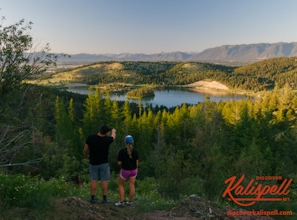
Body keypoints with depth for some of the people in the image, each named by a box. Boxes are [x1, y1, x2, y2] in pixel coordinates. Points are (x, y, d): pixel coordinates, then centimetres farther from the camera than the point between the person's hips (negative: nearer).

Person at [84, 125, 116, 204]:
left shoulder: (90, 137, -19)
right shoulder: (107, 140, -21)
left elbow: (85, 149, -7)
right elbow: (113, 137, 5)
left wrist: (86, 156, 15)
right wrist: (113, 131, 28)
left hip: (93, 163, 2)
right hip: (104, 163, -2)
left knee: (94, 180, 13)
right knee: (104, 181, 9)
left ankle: (92, 198, 19)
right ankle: (104, 199, 17)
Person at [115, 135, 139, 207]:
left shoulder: (122, 151, -22)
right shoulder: (135, 151, -11)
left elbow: (119, 163, -15)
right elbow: (137, 162, -1)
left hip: (125, 171, -3)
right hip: (133, 170, 3)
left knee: (120, 185, 16)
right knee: (132, 186, 14)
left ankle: (121, 202, 15)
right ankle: (130, 202, 24)